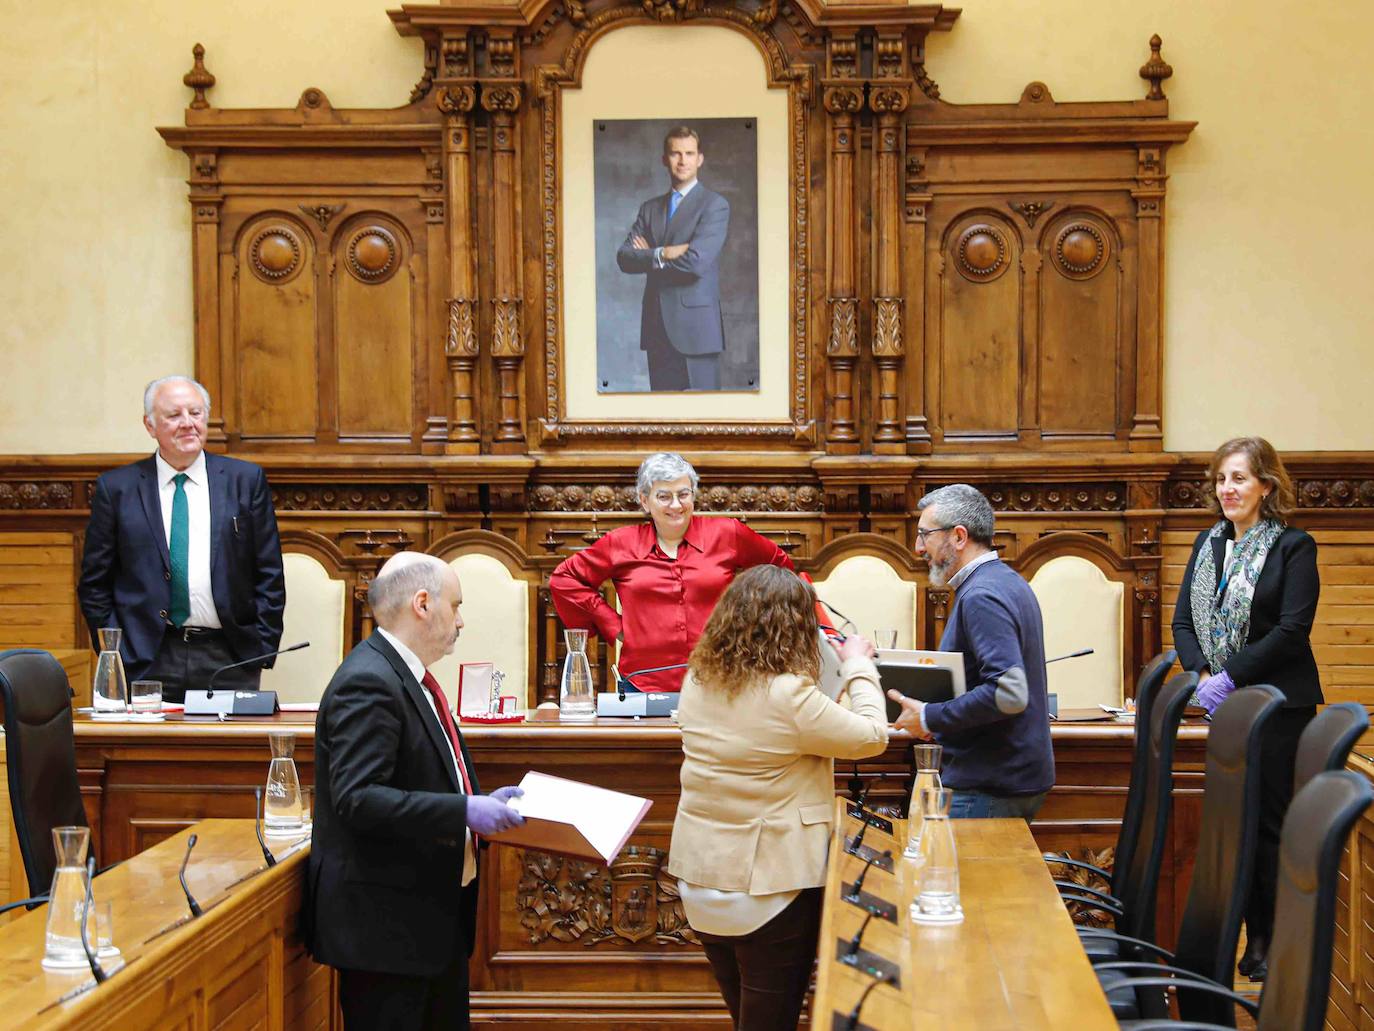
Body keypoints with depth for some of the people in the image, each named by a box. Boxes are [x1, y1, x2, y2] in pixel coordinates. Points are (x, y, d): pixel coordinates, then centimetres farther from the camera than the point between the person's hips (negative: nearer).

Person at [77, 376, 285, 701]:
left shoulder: (246, 479, 7)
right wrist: (114, 654, -1)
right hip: (146, 664, 0)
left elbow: (269, 575, 7)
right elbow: (95, 584, 7)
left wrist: (262, 650, -1)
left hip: (228, 661, 1)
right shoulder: (116, 488, 6)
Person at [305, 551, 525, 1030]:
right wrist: (464, 811, -27)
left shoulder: (410, 677, 14)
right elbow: (359, 799, -27)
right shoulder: (367, 683, -19)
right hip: (386, 920, -10)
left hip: (436, 912, 10)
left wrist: (480, 804, 9)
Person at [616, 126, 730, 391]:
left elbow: (696, 261, -16)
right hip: (657, 328, 5)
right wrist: (662, 254, -15)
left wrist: (649, 255, -3)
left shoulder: (714, 205, -3)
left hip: (696, 328, -5)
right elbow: (624, 257, 2)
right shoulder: (650, 208, 15)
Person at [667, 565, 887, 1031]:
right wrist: (859, 666, 3)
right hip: (769, 884, -7)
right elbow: (871, 737, -11)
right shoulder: (790, 696, -23)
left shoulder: (698, 682, -1)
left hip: (700, 882, 7)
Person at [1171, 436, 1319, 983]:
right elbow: (1184, 620, 9)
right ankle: (1252, 936, 15)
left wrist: (1230, 676, -18)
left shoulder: (1294, 546, -6)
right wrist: (1202, 675, -8)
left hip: (1279, 706, -6)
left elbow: (1292, 630, -14)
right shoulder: (1209, 543, 13)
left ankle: (1277, 945, 5)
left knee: (1271, 825, -3)